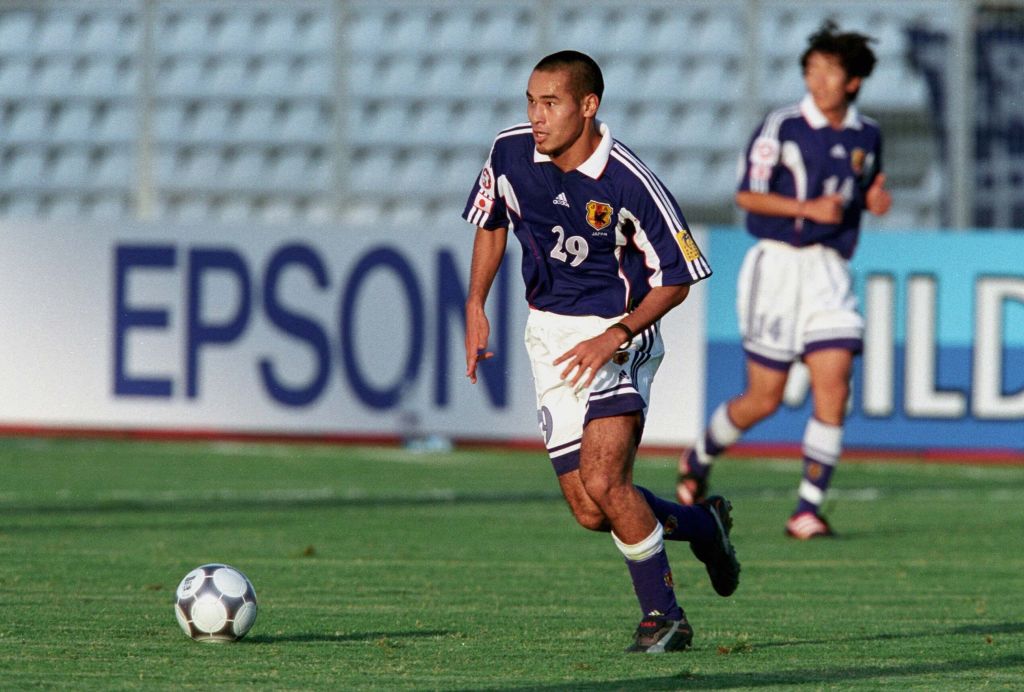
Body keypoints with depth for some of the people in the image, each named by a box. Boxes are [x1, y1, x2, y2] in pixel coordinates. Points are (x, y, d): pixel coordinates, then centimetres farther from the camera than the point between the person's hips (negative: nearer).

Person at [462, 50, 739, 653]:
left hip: (620, 335, -5)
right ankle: (703, 524, 27)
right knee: (591, 512, -2)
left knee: (604, 481, -23)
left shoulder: (628, 183, -20)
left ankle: (663, 614, -4)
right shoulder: (510, 153, -5)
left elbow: (676, 279, -10)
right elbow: (492, 223, 16)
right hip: (550, 333, 5)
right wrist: (476, 304, 7)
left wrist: (615, 336, -21)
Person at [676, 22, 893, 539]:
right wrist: (809, 209, -21)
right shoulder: (782, 127, -8)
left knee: (834, 388, -11)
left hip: (829, 272, 4)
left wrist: (875, 199, -1)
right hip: (777, 264, -4)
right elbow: (747, 196, -8)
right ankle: (699, 458, 30)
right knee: (764, 398, 1)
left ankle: (807, 511, -7)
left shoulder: (867, 135, 7)